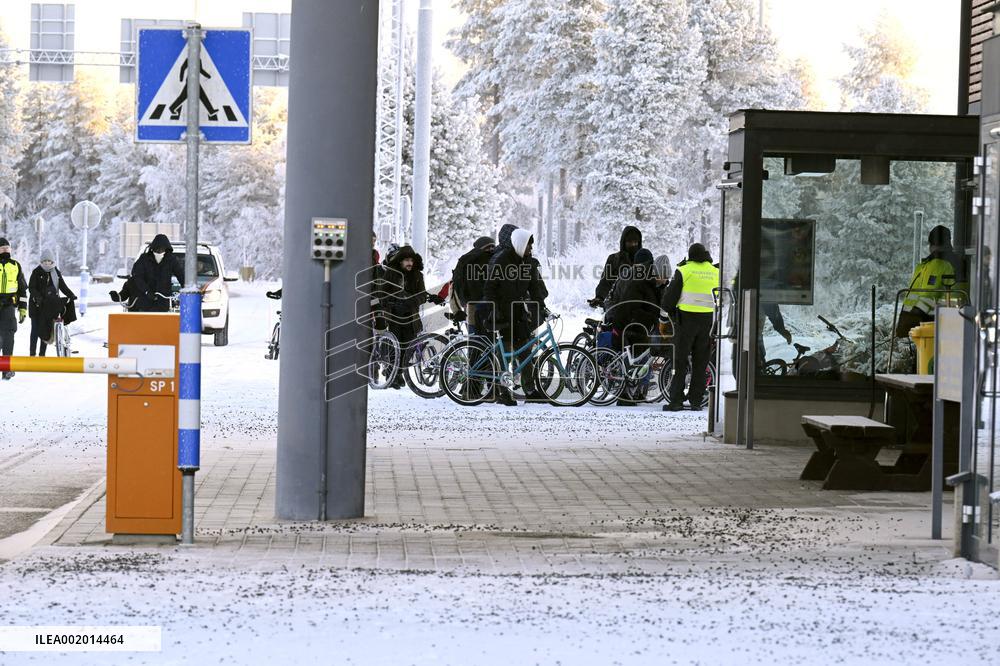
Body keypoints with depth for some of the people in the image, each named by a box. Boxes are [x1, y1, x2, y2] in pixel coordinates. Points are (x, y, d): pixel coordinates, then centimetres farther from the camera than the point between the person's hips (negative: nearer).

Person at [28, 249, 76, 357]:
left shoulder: (56, 272, 9)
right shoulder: (37, 272, -3)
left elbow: (62, 286, 10)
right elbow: (31, 287, -10)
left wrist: (71, 295, -5)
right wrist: (37, 297, -28)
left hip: (50, 305, 3)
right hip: (37, 304, -3)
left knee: (46, 329, 3)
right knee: (35, 329, -2)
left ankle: (42, 354, 9)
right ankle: (32, 354, 2)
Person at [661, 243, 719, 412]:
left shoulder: (684, 271, -5)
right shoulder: (716, 272, 7)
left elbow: (671, 295, -1)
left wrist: (666, 308, 15)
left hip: (687, 317, -3)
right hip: (709, 319, 3)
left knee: (680, 360, 1)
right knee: (701, 362, 10)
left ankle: (676, 400, -2)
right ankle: (696, 401, 9)